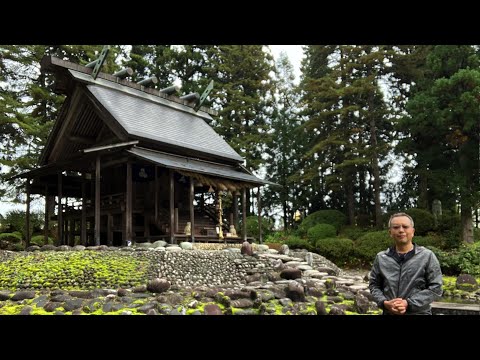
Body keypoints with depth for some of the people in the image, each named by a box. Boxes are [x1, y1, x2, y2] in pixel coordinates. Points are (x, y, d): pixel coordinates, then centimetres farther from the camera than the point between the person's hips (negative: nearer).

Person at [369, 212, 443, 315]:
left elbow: (435, 288, -6)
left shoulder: (427, 256, -3)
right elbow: (374, 285, 9)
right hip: (389, 312, 2)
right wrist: (384, 303, -10)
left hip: (419, 312, -2)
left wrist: (408, 304, -15)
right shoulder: (381, 258, 5)